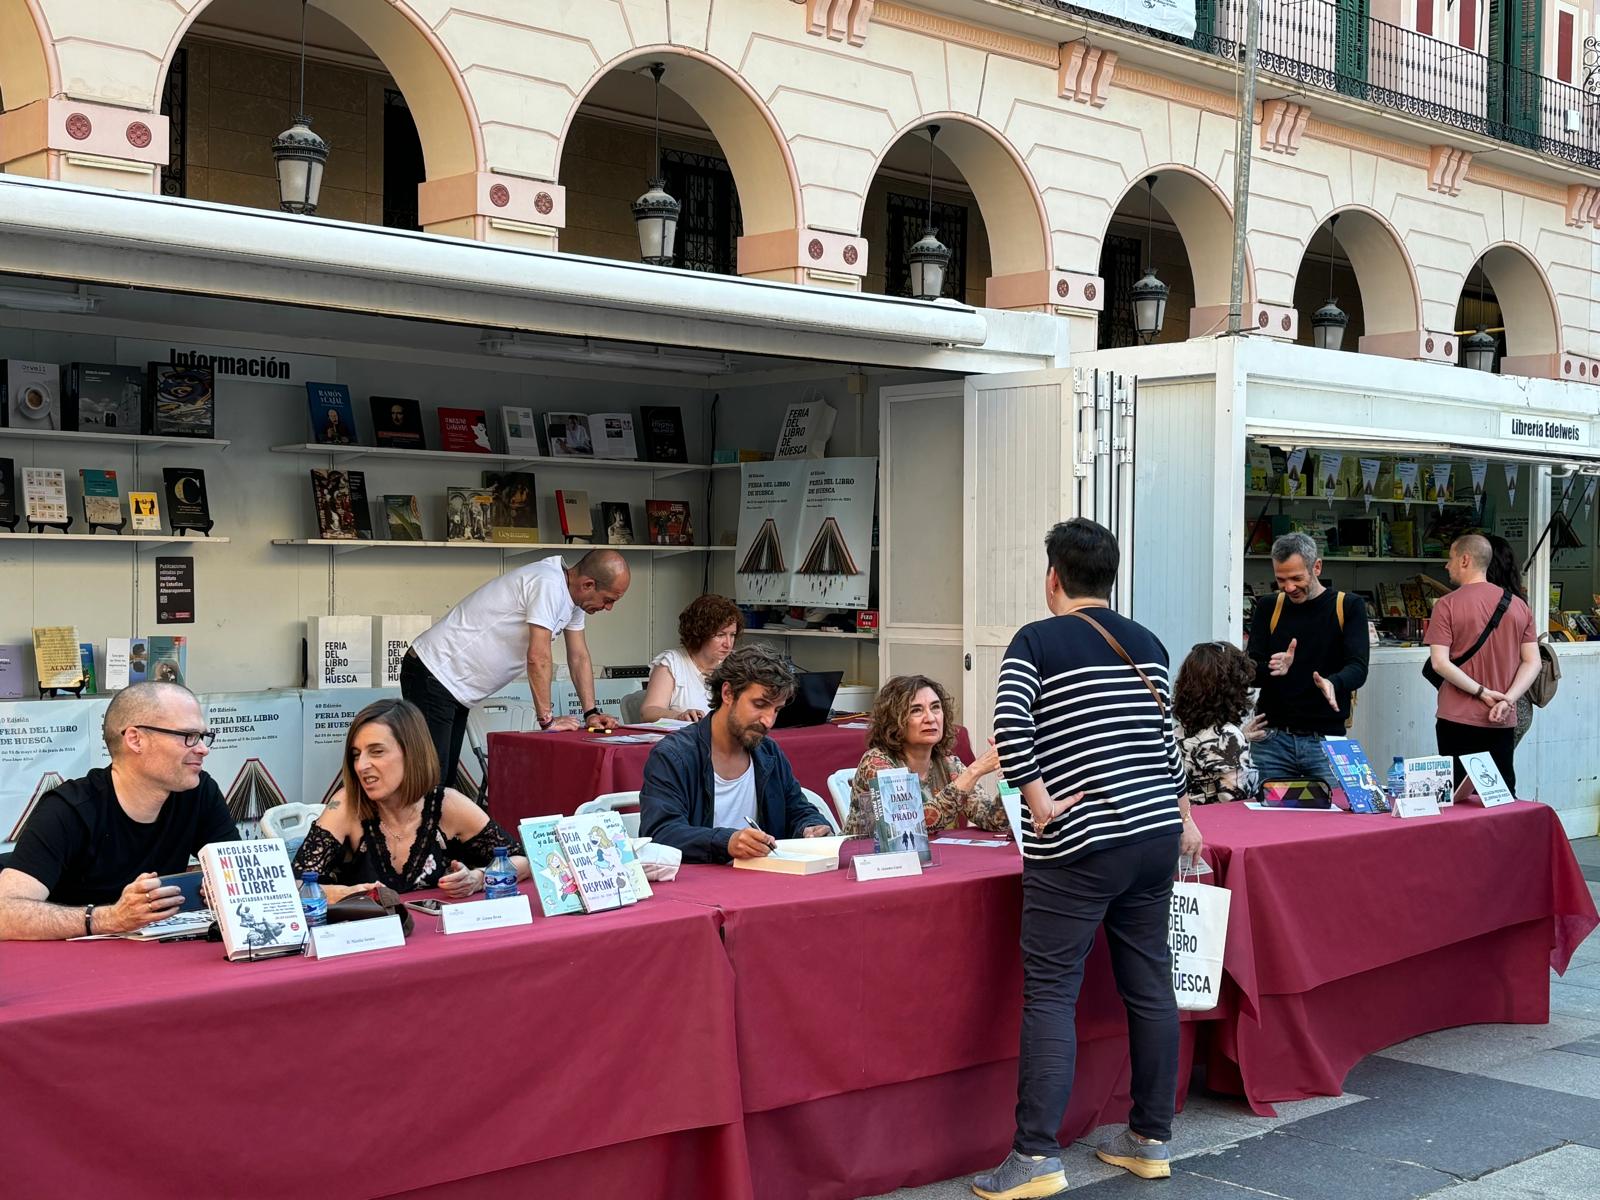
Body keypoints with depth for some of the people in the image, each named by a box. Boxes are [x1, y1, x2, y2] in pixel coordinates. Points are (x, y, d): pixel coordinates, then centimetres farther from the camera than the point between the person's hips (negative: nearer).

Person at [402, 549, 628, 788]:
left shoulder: (573, 597, 7)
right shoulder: (549, 583, -24)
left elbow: (579, 657, 13)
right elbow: (538, 657, -25)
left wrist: (591, 713, 4)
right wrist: (547, 719, -19)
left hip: (454, 686, 10)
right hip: (433, 676, -10)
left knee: (447, 777, 11)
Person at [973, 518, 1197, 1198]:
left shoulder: (1036, 642, -5)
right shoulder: (1147, 644, 12)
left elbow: (1010, 726, -20)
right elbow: (1167, 739, 16)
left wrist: (1037, 798, -13)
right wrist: (1183, 817, 23)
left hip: (1077, 848, -6)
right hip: (1156, 836, 6)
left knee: (1050, 995, -4)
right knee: (1150, 986, 11)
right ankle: (1152, 1141, 20)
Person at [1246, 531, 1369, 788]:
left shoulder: (1348, 607, 2)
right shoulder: (1268, 610, 8)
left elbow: (1358, 668, -9)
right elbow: (1249, 673, 3)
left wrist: (1332, 683, -32)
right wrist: (1273, 670, -20)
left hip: (1326, 739, -1)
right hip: (1272, 738, 2)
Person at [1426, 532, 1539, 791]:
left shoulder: (1447, 605, -7)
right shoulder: (1519, 605, 7)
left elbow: (1439, 662, -15)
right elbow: (1532, 662, 3)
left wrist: (1482, 692, -11)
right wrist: (1507, 700, -7)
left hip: (1458, 720, -4)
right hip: (1503, 722, 4)